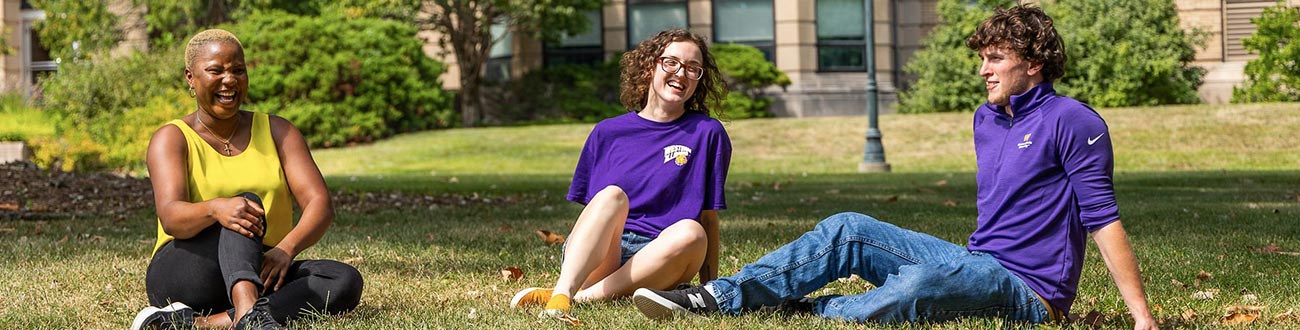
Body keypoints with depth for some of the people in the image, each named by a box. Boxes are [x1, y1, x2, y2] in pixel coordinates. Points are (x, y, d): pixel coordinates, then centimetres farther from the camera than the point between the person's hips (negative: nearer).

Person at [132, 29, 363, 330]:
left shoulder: (277, 132, 9)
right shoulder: (172, 139, 0)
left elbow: (320, 205, -5)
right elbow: (171, 217, -19)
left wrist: (286, 249, -26)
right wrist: (215, 209, -42)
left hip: (260, 275, 4)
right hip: (186, 275, -4)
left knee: (346, 282, -25)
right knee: (247, 202, -29)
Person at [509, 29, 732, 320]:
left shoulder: (707, 133, 10)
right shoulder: (608, 133, 15)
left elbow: (709, 218, 10)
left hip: (655, 262, -1)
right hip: (595, 256, 1)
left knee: (691, 234, -34)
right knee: (612, 195, -30)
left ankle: (581, 297, -38)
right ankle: (561, 294, -52)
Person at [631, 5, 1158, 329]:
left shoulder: (1072, 121, -10)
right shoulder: (986, 120, 15)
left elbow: (1103, 218, -14)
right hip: (976, 264, 9)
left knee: (918, 285, -38)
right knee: (848, 231, -4)